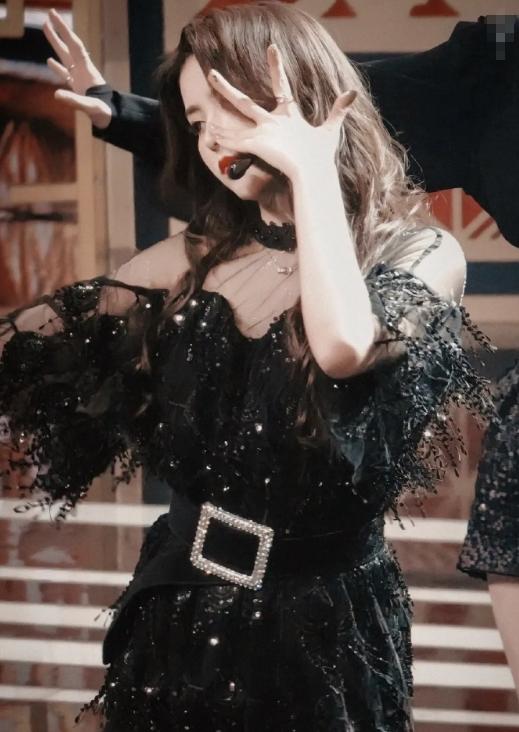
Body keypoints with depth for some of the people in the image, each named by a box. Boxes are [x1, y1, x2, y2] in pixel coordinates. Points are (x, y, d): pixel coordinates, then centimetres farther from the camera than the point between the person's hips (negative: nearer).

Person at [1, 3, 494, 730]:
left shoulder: (419, 253, -9)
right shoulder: (197, 258, 3)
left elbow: (345, 346, -31)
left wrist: (311, 167, -20)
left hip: (319, 627, -4)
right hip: (181, 615, 4)